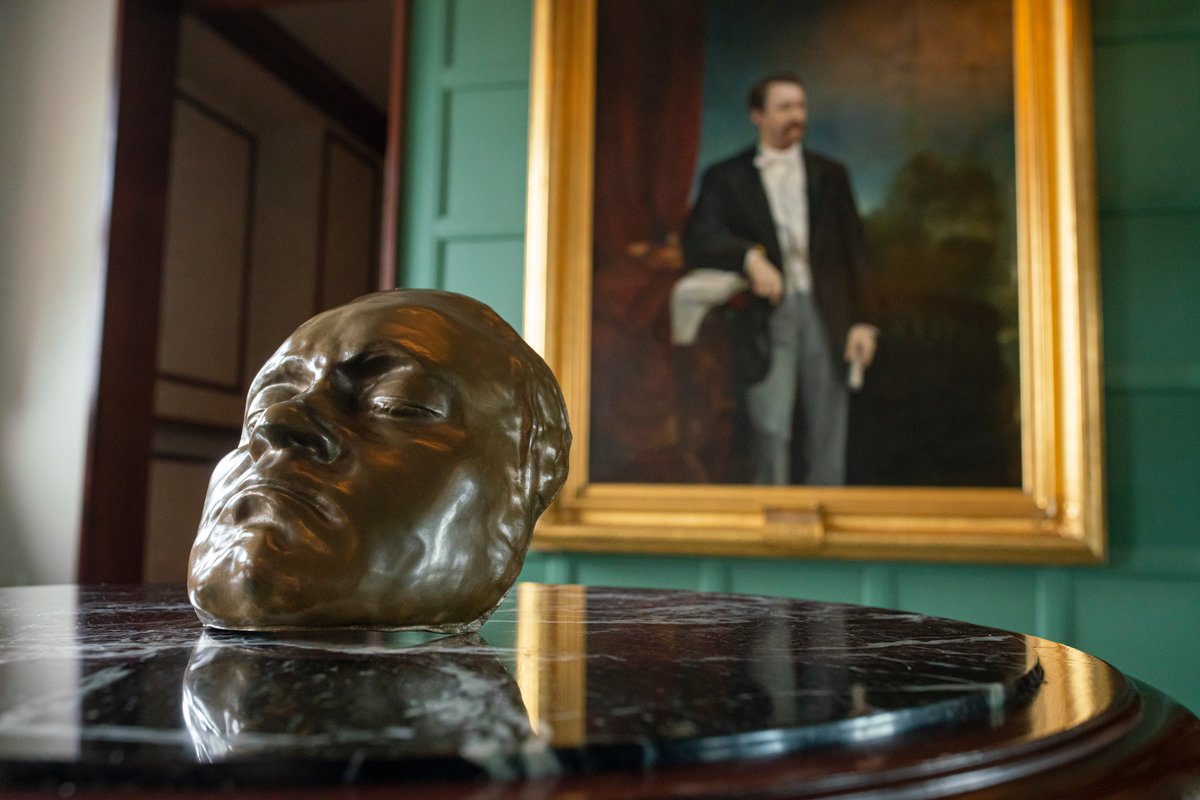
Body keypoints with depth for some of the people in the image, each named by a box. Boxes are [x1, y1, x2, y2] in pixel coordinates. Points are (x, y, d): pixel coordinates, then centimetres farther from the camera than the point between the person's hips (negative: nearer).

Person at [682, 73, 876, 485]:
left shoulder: (830, 175, 18)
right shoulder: (726, 178, 10)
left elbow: (854, 251, 14)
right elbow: (697, 242, -3)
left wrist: (862, 321, 4)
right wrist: (750, 257, -19)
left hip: (825, 315, 2)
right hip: (767, 317, -2)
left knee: (826, 442, 2)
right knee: (771, 432, -12)